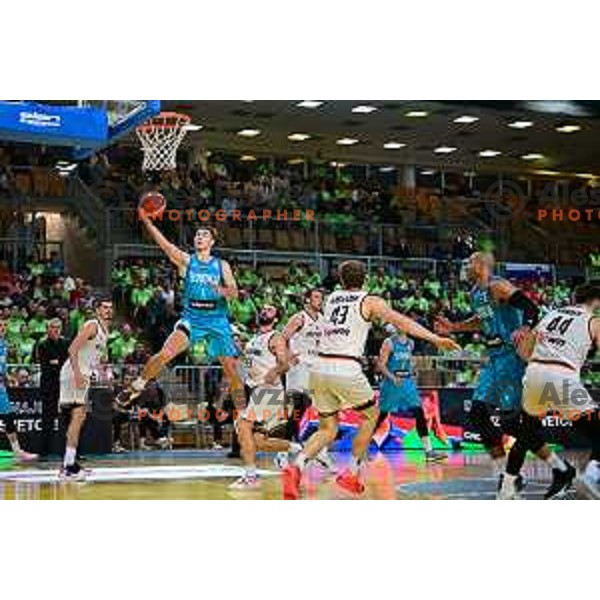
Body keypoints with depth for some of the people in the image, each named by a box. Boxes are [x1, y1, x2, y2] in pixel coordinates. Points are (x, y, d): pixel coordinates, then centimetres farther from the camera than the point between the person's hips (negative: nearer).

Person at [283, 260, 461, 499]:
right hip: (346, 370, -4)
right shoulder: (370, 301, 6)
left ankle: (297, 466, -10)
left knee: (328, 429, 16)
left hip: (320, 368, 5)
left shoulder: (332, 298, 19)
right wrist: (435, 339, -7)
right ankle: (352, 473, 18)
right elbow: (401, 322, -3)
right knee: (371, 415, 21)